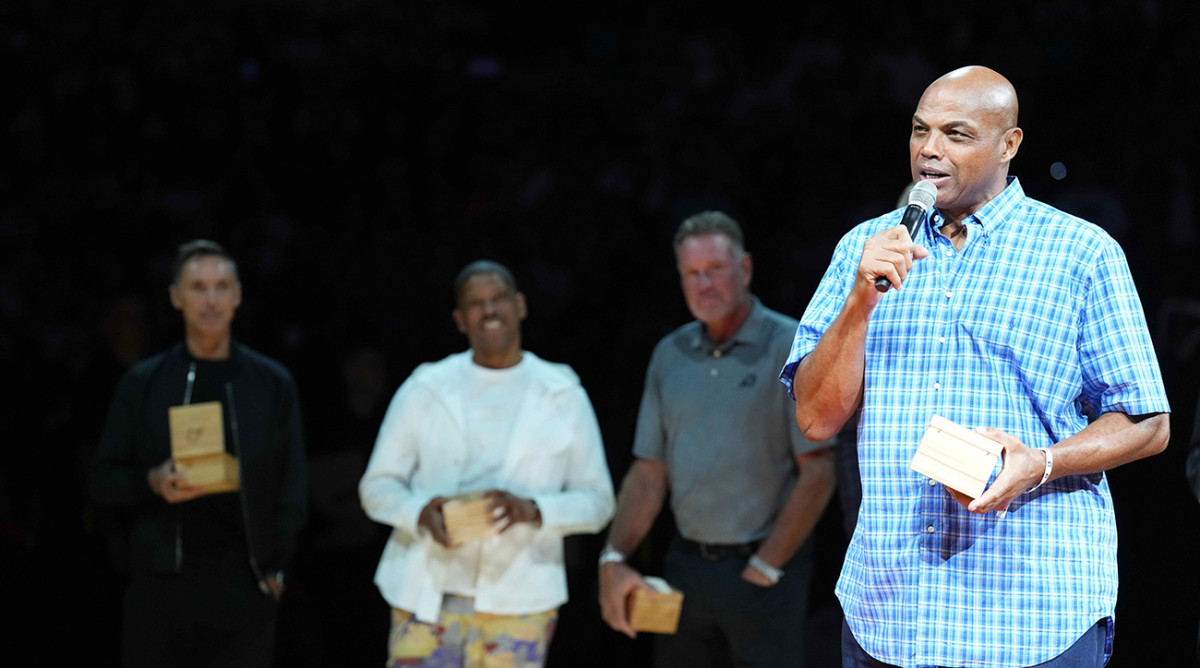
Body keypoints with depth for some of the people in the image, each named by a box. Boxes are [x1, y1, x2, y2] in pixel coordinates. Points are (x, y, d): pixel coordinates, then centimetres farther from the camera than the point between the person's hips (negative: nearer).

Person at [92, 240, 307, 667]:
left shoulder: (273, 384, 8)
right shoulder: (143, 384, 8)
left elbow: (291, 487, 9)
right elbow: (105, 482, 9)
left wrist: (276, 566, -1)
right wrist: (153, 482, -11)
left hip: (243, 584, 0)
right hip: (162, 582, 0)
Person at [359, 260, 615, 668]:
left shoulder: (564, 397, 8)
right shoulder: (424, 390, 9)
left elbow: (597, 500, 6)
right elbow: (377, 485, 9)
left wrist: (533, 510, -14)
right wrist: (421, 512, -13)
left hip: (516, 603, 0)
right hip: (426, 598, 0)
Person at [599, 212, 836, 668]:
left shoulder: (789, 348, -6)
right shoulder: (670, 354, 11)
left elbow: (817, 473, -10)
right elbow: (649, 472, 11)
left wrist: (764, 569, -11)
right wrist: (613, 558, -2)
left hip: (763, 566, -5)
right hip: (686, 562, 5)